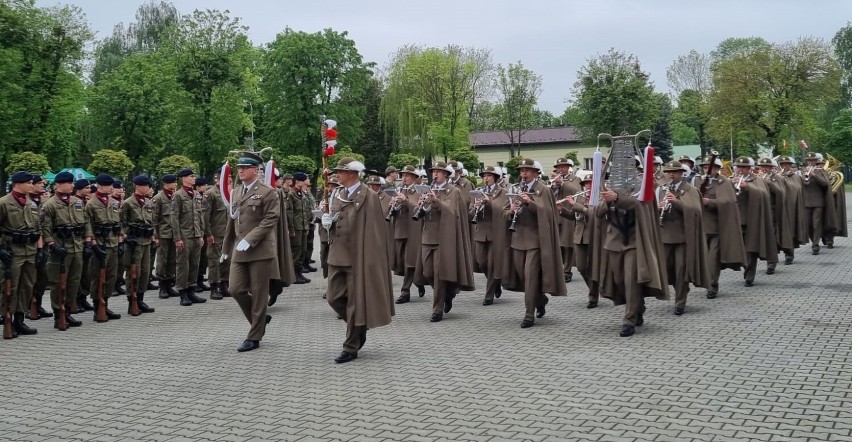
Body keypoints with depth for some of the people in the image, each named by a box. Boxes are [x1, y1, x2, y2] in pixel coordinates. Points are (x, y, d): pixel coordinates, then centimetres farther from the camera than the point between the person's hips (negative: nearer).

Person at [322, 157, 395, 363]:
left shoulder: (368, 197, -10)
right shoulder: (337, 194, 12)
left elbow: (372, 230, -12)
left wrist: (368, 258, -16)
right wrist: (327, 221, -2)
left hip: (357, 256, -7)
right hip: (337, 255, 7)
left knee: (354, 302, 1)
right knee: (334, 298, 8)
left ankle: (351, 348, 10)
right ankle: (359, 327, 31)